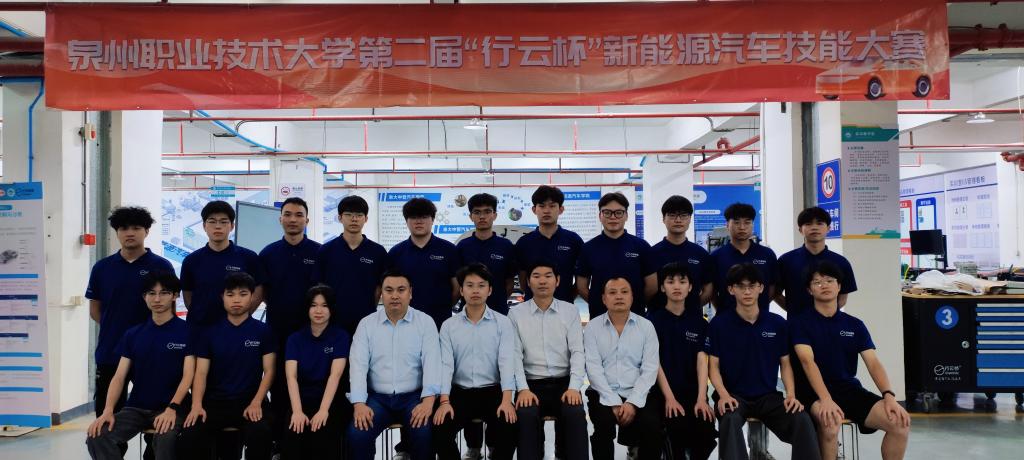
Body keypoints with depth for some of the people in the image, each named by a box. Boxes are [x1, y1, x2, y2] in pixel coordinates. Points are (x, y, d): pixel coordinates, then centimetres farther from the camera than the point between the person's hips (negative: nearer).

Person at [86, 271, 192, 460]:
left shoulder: (186, 332, -3)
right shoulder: (133, 334, 9)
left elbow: (188, 376, -8)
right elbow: (119, 377, 4)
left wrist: (172, 408, -22)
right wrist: (107, 411, -11)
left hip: (170, 408, -4)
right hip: (136, 407, 4)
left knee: (166, 441, -35)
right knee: (97, 438, -21)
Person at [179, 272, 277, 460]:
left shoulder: (263, 331, 3)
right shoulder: (211, 332, 8)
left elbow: (268, 371, 1)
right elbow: (201, 372, 3)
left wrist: (256, 403, -14)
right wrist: (197, 405, -13)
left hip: (250, 400, -2)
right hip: (215, 401, 2)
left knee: (260, 434, -32)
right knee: (189, 436, -25)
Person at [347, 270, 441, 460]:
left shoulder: (425, 322, 1)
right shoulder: (366, 324, 5)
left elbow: (432, 362, -9)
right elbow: (358, 365, -3)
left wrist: (428, 400, -24)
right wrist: (359, 403, -17)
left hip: (413, 397, -1)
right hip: (378, 398, 2)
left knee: (424, 433, -28)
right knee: (356, 434, -24)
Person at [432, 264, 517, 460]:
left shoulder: (502, 323, 3)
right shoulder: (449, 325, 6)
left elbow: (507, 361, -8)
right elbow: (445, 364, -3)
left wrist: (507, 400, -22)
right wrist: (444, 401, -17)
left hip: (492, 391, -1)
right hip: (460, 392, 1)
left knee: (509, 426, -27)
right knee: (440, 429, -23)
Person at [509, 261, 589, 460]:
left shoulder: (570, 311, 8)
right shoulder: (516, 313, 6)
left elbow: (578, 352, 1)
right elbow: (515, 355, -1)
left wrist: (574, 387, -14)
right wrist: (523, 389, -16)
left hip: (564, 382, 1)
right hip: (532, 384, 0)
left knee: (575, 414, -29)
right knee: (526, 414, -31)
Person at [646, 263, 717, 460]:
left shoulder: (698, 320, 10)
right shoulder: (653, 319, 2)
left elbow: (702, 360, 1)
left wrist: (701, 398, -12)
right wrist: (669, 398, -14)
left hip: (693, 390, 3)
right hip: (664, 391, -2)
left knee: (706, 432, -21)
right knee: (678, 427, -29)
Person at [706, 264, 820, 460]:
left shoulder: (777, 323, 6)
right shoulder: (718, 323, -2)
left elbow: (785, 364, 10)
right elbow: (714, 366, -1)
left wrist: (791, 395, -6)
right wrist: (723, 395, -17)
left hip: (769, 396, 3)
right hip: (734, 395, -2)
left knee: (802, 420, -25)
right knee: (730, 420, -36)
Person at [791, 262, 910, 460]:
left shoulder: (855, 325, 11)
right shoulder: (800, 322, -1)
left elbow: (873, 363, 1)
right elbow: (807, 361, -15)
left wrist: (889, 395, -18)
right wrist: (826, 399, -30)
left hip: (849, 388, 4)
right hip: (814, 390, -4)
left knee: (900, 423, -18)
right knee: (830, 421, -37)